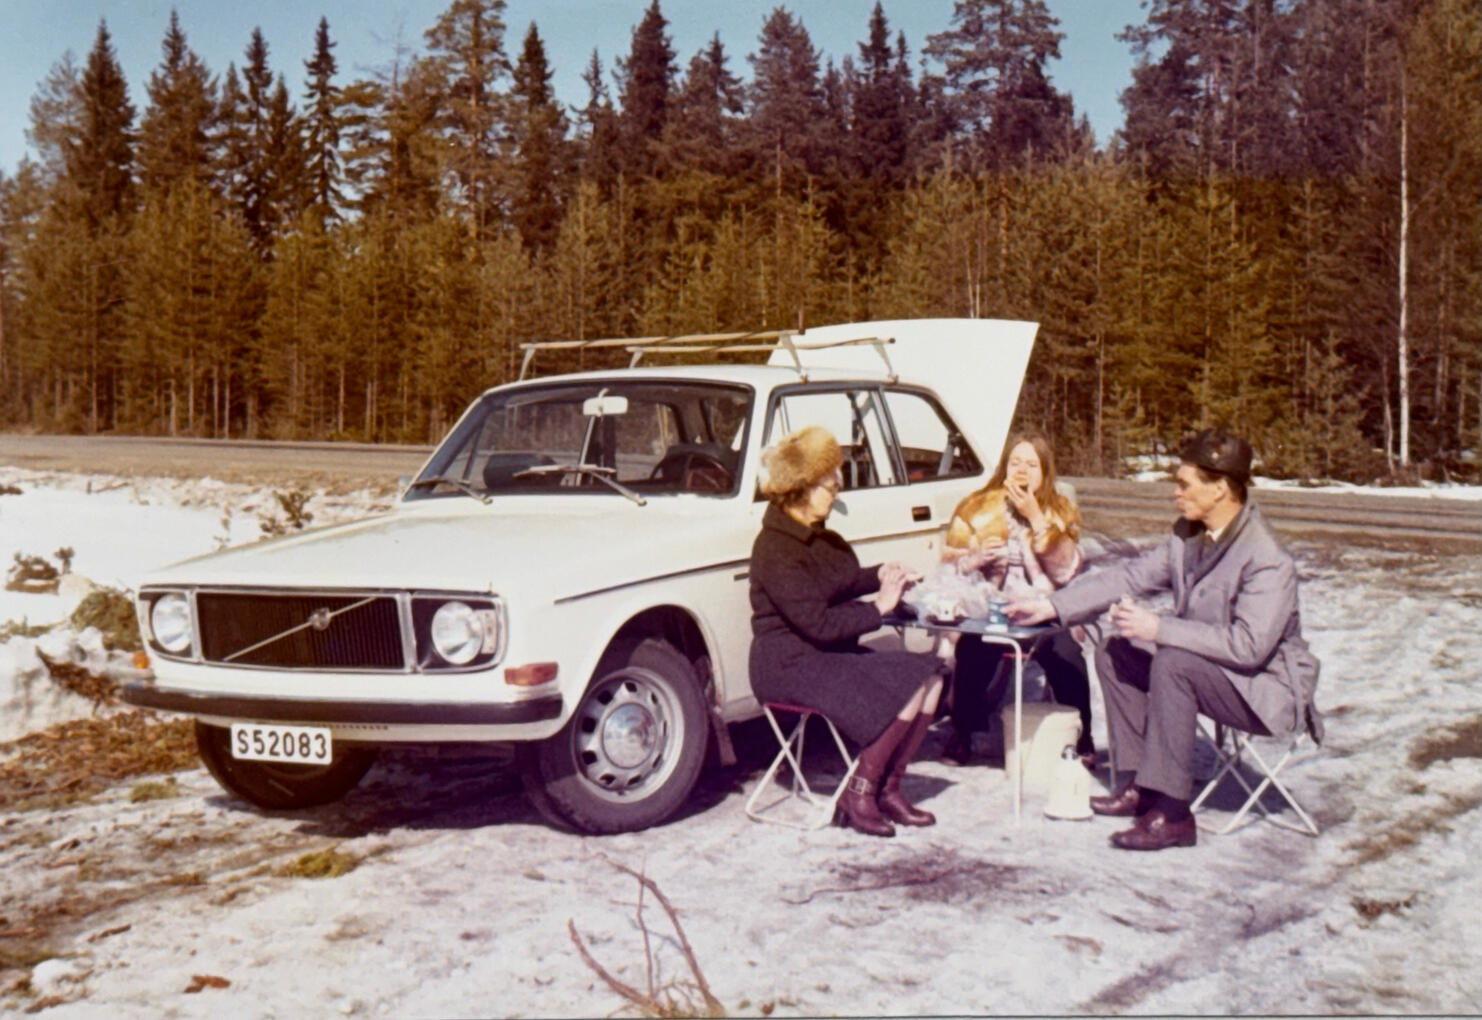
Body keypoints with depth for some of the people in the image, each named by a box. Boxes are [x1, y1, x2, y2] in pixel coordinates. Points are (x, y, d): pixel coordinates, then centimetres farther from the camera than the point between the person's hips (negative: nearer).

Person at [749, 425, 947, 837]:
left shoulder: (812, 535, 11)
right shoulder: (776, 548, -19)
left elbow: (839, 583, 28)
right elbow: (818, 624, -24)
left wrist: (880, 575, 10)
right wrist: (879, 607, -16)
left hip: (829, 654, 10)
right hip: (790, 665, -10)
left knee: (930, 675, -4)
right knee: (908, 687, -22)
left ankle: (888, 788, 1)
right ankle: (859, 794, -8)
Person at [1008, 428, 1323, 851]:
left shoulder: (1269, 561, -26)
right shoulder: (1188, 536, 1)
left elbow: (1248, 646, -33)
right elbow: (1130, 575, 3)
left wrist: (1159, 628, -31)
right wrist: (1051, 605, -3)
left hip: (1267, 691, -9)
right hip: (1202, 665, 9)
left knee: (1172, 663, -32)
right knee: (1114, 653, 3)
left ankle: (1171, 812, -25)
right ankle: (1141, 784, 5)